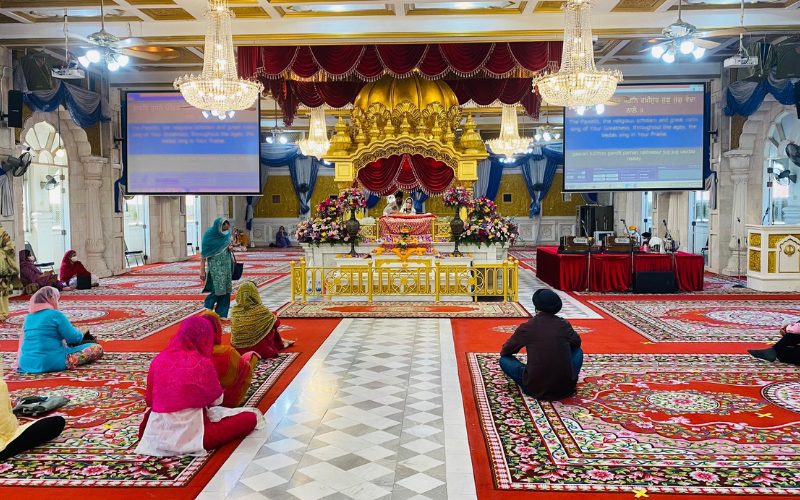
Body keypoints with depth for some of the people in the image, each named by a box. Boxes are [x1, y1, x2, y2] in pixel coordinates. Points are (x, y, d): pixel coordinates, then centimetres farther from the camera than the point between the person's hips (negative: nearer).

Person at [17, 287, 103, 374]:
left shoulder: (29, 317, 12)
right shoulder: (55, 314, -9)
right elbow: (74, 338, -7)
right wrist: (81, 335, 17)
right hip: (51, 363, -8)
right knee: (97, 348, -5)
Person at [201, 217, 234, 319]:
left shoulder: (227, 234, 3)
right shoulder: (209, 235, -12)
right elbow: (203, 254, -10)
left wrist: (230, 248, -5)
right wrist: (202, 271, -11)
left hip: (226, 264, 5)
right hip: (215, 265, -5)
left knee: (226, 289, 2)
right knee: (219, 288, -11)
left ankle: (221, 314, 11)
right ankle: (209, 305, 17)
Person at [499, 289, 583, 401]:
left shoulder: (526, 327, -4)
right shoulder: (564, 325, 1)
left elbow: (504, 352, 10)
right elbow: (577, 343, 24)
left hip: (536, 388, -1)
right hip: (566, 388, 1)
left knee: (504, 360, 17)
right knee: (578, 351, 26)